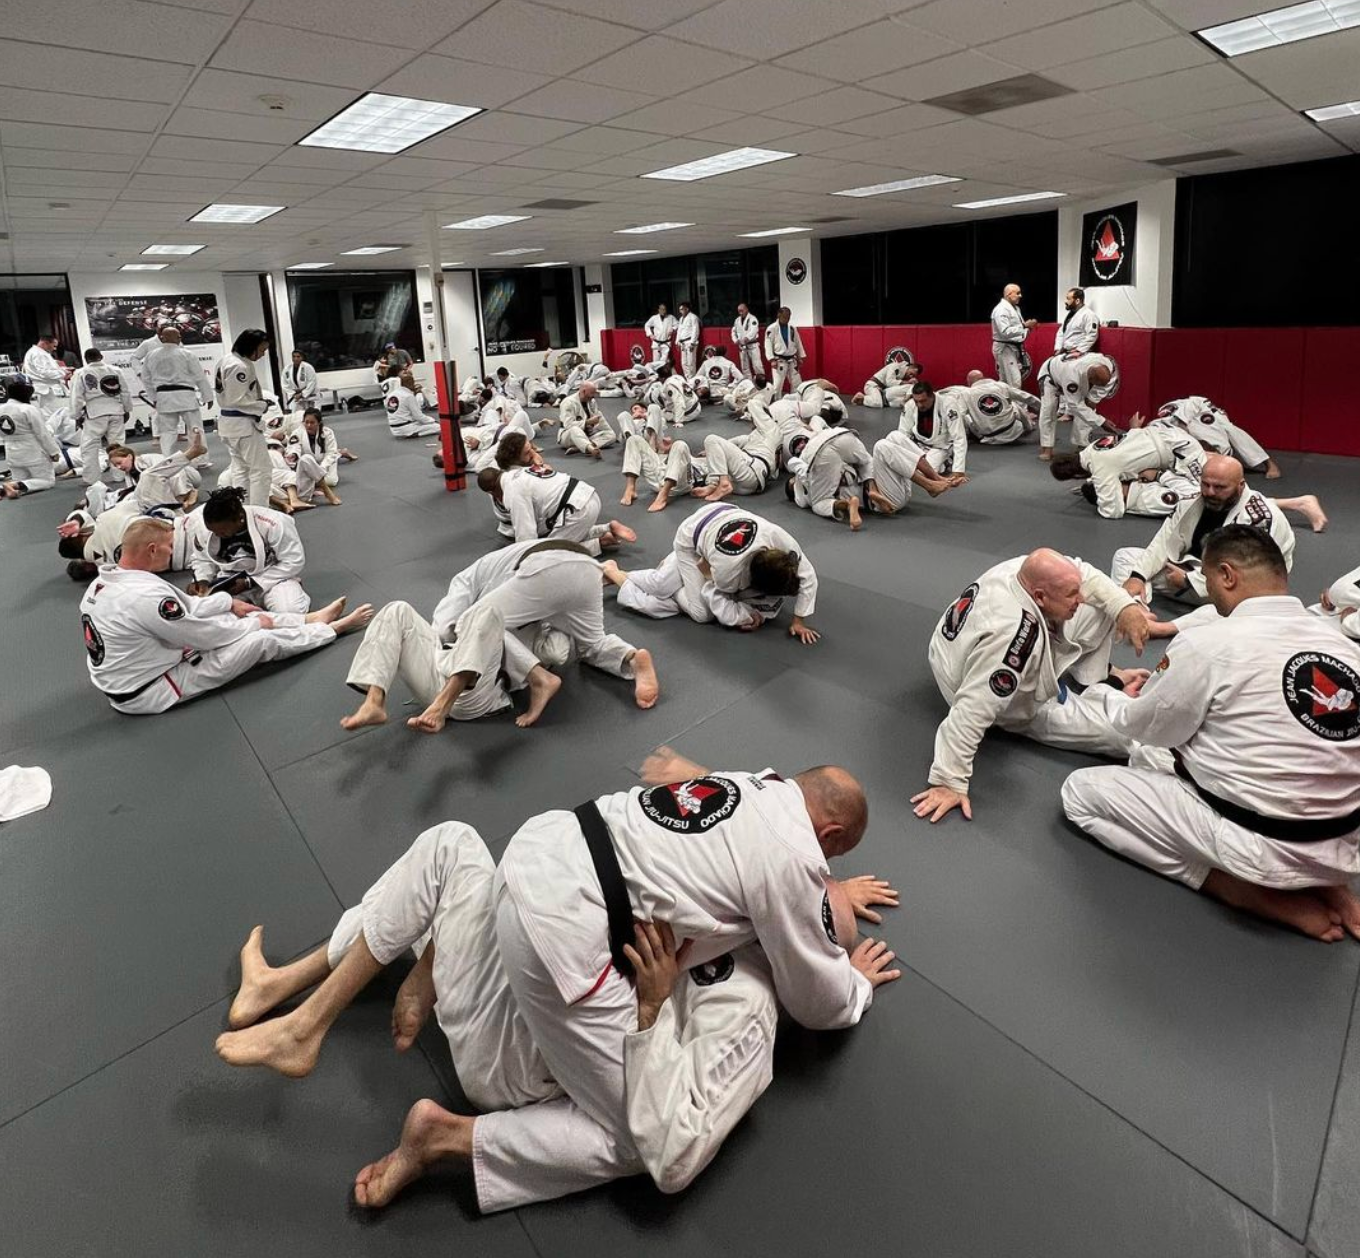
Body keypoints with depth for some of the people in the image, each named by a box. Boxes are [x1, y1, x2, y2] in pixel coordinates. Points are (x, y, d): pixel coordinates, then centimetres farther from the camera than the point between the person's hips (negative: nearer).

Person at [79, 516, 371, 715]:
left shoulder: (103, 583, -1)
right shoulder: (145, 595, -31)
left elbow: (184, 608, 9)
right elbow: (205, 635, -19)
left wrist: (230, 603, 10)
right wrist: (254, 622, -4)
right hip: (148, 692, -9)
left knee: (225, 617, 12)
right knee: (262, 640, -8)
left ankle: (312, 620, 24)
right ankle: (334, 627, 12)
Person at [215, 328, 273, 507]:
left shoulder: (228, 359, 9)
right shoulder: (240, 367, -22)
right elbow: (238, 400, -23)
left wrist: (259, 400, 9)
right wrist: (262, 406, -13)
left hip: (229, 422, 11)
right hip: (243, 424, -11)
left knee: (240, 466, 17)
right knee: (260, 469, -4)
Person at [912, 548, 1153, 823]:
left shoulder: (1028, 570, -21)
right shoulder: (1012, 634, -44)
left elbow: (1083, 574, -1)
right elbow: (971, 711, -44)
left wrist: (1125, 605, -16)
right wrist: (949, 782, -40)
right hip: (1020, 707, -7)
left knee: (1100, 607, -4)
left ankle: (1100, 679, 17)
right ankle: (1101, 691, 19)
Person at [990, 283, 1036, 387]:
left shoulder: (1015, 308, 14)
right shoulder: (1001, 309, -16)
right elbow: (1005, 332, -26)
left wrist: (1028, 326, 2)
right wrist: (1024, 325, -26)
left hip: (1014, 348, 10)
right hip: (1005, 348, -10)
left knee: (1005, 382, 15)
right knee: (1014, 383, -13)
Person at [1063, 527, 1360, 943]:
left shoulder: (1209, 643, -16)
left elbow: (1147, 727, -3)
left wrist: (1128, 702, 21)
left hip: (1266, 845, -7)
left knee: (1081, 790, 3)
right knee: (1153, 756, 24)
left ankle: (1260, 895, -2)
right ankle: (1321, 882, 11)